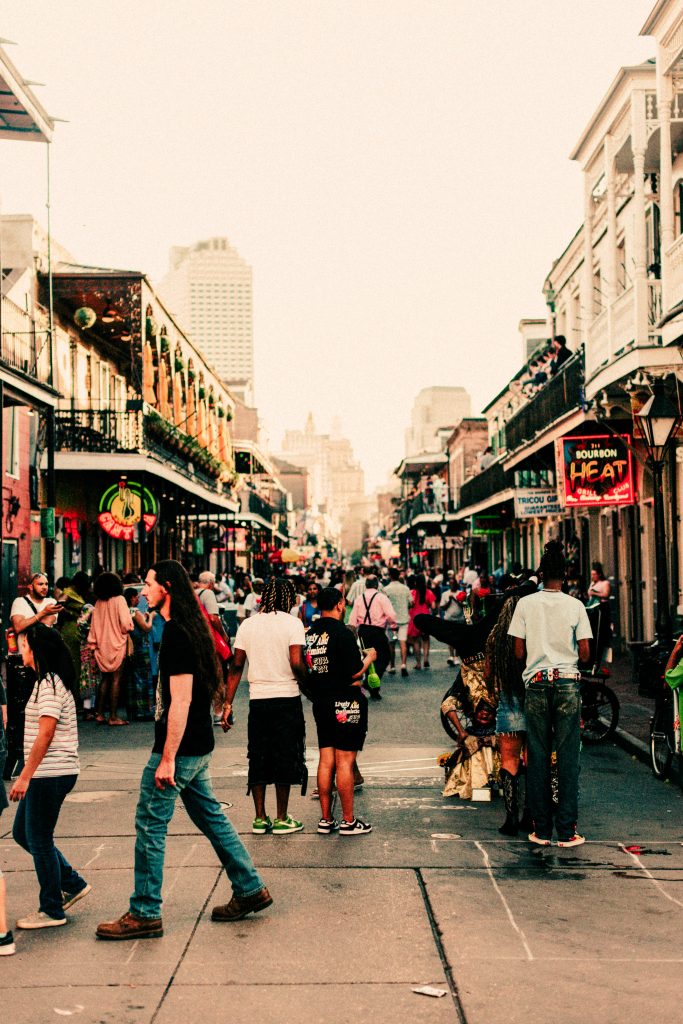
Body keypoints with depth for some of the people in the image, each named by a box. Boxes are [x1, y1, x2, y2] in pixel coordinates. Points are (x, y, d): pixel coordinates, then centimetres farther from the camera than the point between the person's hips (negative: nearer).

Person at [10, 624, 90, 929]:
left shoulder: (49, 684, -17)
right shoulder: (52, 681, 14)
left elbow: (45, 734, -22)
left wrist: (25, 776, -21)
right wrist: (28, 774, 21)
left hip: (51, 773, -10)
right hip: (47, 774, 10)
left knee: (39, 839, 0)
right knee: (22, 833, 17)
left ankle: (52, 910, 12)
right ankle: (72, 884, 24)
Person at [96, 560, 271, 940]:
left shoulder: (177, 633, -19)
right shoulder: (191, 628, 12)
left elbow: (181, 700, -23)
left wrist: (168, 759, -22)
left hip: (181, 749, -10)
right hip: (198, 746, 10)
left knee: (150, 826, -2)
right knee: (211, 818, 17)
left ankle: (145, 913, 6)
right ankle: (251, 890, 24)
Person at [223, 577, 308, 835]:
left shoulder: (248, 624, 6)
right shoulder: (292, 623, -7)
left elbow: (236, 665, 4)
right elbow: (296, 663, -18)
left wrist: (228, 703, 7)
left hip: (258, 699, 4)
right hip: (286, 698, -4)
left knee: (258, 759, 12)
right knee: (285, 758, 6)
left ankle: (260, 818, 15)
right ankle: (282, 819, 11)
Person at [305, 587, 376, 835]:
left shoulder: (309, 633, 6)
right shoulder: (342, 632, -15)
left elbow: (305, 671, 12)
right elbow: (355, 673, -15)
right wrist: (369, 657, 2)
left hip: (320, 702, 7)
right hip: (345, 703, -7)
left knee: (326, 761, 11)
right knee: (345, 762, -2)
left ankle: (325, 820, 15)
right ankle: (348, 821, 5)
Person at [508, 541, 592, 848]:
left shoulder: (526, 604, -2)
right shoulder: (575, 606, -2)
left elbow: (519, 652, -1)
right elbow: (585, 653, -2)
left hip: (536, 684, 1)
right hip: (568, 683, 0)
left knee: (538, 758, 7)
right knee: (568, 758, 4)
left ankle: (541, 830, 11)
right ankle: (567, 831, 5)